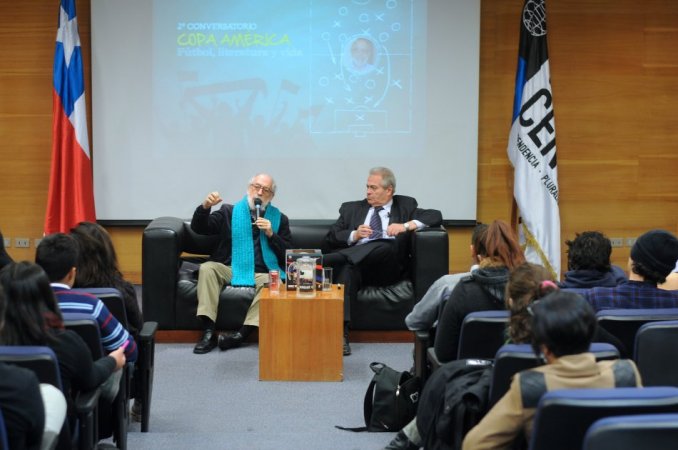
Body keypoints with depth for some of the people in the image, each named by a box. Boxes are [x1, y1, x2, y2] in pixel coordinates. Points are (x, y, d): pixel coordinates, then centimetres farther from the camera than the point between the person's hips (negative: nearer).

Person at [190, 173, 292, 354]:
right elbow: (198, 228, 6)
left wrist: (271, 234, -7)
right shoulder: (230, 212, 14)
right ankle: (208, 331, -31)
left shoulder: (279, 219, 14)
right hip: (230, 269, 1)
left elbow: (287, 254, 8)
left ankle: (242, 333, -35)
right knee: (207, 268, -28)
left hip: (262, 273, -1)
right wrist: (205, 207, -14)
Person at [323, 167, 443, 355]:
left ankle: (323, 261, -49)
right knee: (346, 268, -37)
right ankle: (341, 333, -47)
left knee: (385, 246, -36)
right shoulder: (351, 208, 25)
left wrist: (406, 225, -9)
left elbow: (436, 216, 6)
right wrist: (354, 235, -5)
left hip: (387, 268, -1)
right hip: (355, 261, 1)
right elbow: (330, 238, 15)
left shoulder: (405, 206, 22)